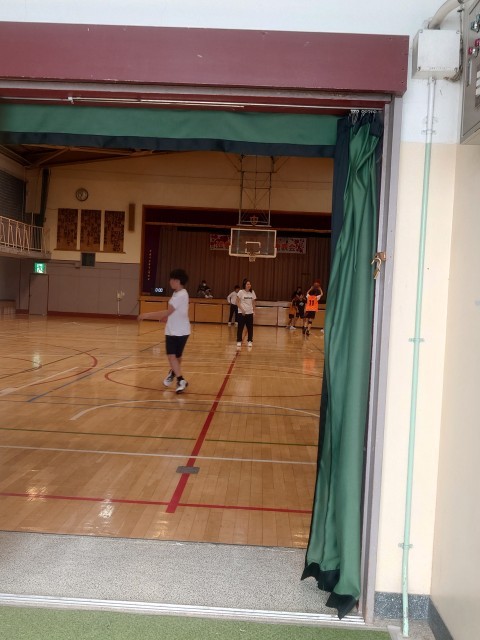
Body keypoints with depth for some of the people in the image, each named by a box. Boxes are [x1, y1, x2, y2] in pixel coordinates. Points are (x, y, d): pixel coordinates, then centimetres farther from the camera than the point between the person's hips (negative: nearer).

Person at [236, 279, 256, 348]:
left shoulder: (252, 292, 5)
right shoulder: (241, 292, -7)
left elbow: (253, 302, 12)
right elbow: (237, 302, -6)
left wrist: (254, 311, 5)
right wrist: (242, 309, -15)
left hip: (250, 313, 3)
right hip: (242, 313, -3)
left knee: (250, 327, 4)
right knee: (240, 327, 1)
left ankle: (250, 341, 13)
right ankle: (239, 341, 10)